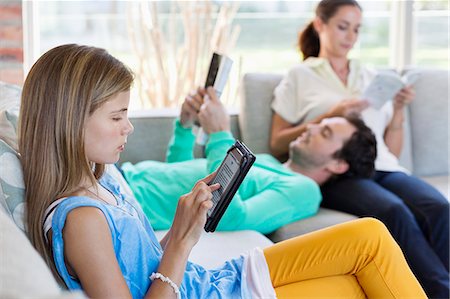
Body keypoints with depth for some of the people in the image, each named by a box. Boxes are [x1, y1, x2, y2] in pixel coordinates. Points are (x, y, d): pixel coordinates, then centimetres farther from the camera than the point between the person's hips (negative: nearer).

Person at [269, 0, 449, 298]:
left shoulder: (372, 78, 26)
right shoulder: (300, 76, 15)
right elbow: (278, 145, 5)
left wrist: (398, 111, 5)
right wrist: (330, 116, -4)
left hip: (383, 168, 4)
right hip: (336, 172, -4)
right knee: (393, 210, -35)